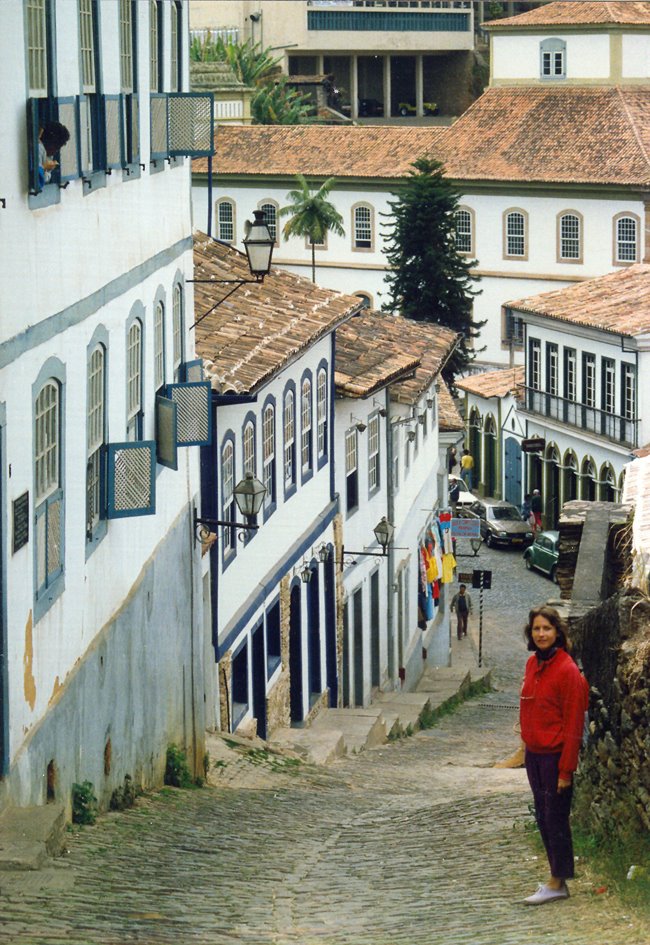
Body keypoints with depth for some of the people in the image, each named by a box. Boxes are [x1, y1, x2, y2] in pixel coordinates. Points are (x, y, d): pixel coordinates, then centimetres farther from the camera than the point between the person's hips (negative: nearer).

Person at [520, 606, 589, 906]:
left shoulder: (567, 670, -16)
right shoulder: (532, 664, 7)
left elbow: (573, 724, -16)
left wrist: (566, 769, -17)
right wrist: (528, 748, 11)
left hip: (555, 756, -8)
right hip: (534, 754, 8)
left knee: (556, 819, -1)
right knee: (543, 818, 13)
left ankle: (557, 883, 7)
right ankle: (557, 878, 21)